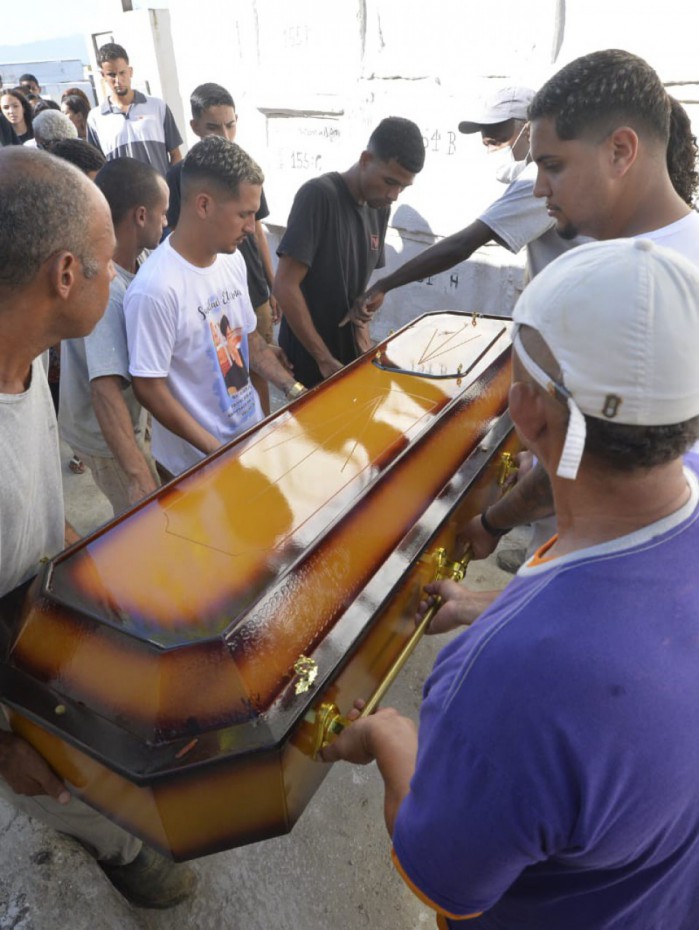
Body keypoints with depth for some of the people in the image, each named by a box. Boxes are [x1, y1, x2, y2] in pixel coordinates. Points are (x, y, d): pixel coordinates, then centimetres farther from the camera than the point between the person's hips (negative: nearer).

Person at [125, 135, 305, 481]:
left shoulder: (232, 259, -2)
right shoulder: (156, 289, -25)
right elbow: (148, 387, -20)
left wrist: (295, 390, 0)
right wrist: (217, 453, -19)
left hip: (252, 431, 7)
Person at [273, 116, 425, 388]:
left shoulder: (380, 208, 4)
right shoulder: (318, 194, -17)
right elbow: (285, 286, -20)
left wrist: (361, 331, -2)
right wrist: (325, 359, -17)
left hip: (349, 353, 7)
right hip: (308, 359, -6)